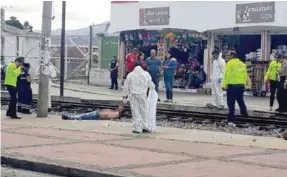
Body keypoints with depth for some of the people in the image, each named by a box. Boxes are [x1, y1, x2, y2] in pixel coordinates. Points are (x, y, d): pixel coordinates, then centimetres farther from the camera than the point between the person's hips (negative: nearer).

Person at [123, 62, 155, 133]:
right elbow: (151, 85, 6)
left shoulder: (130, 75, -3)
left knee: (136, 111, 3)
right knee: (144, 110, 11)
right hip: (143, 95, 1)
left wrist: (125, 95, 13)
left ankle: (137, 128, 3)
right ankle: (146, 127, 14)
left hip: (133, 95, -1)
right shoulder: (146, 74, 0)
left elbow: (126, 86, 1)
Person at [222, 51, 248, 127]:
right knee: (240, 101, 24)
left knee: (231, 103, -2)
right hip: (241, 85, 5)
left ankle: (231, 120, -5)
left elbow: (227, 75, -14)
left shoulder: (229, 63, -8)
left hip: (232, 85, -5)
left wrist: (224, 85, -11)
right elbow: (245, 75, 13)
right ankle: (244, 113, 33)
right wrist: (244, 83, 22)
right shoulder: (242, 64, 10)